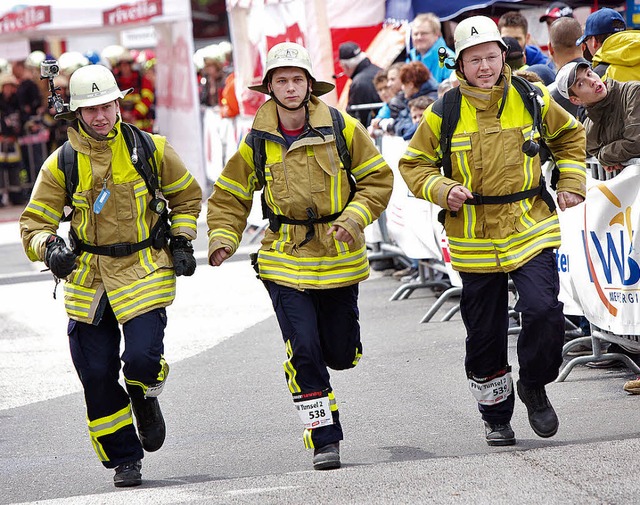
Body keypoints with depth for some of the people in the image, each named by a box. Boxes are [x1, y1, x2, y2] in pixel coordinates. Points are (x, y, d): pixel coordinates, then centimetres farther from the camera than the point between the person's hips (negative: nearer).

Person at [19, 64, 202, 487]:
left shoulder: (151, 149, -2)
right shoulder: (61, 164, -3)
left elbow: (187, 196, 14)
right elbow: (34, 223, -1)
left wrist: (183, 242, 3)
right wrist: (49, 248, -22)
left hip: (144, 272, -1)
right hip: (88, 276, 2)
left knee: (143, 357, -18)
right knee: (96, 374, 0)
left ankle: (145, 398, 20)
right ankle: (124, 459, 17)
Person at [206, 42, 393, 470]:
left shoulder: (342, 128, -5)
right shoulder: (257, 142, -3)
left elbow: (377, 179, 1)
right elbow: (230, 197, 9)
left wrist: (354, 219, -14)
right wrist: (223, 239, -6)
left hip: (339, 258, 1)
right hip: (286, 261, 0)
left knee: (341, 354, 8)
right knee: (304, 350, -13)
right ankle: (325, 439, -2)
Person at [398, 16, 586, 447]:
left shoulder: (531, 100, 1)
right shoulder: (443, 113, -3)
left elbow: (569, 136, 19)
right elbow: (414, 164, 6)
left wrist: (572, 182, 8)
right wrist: (443, 190, -12)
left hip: (530, 231, 0)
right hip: (474, 240, 0)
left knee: (544, 310, -19)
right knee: (485, 336, 7)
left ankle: (534, 386, 7)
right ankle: (496, 416, 26)